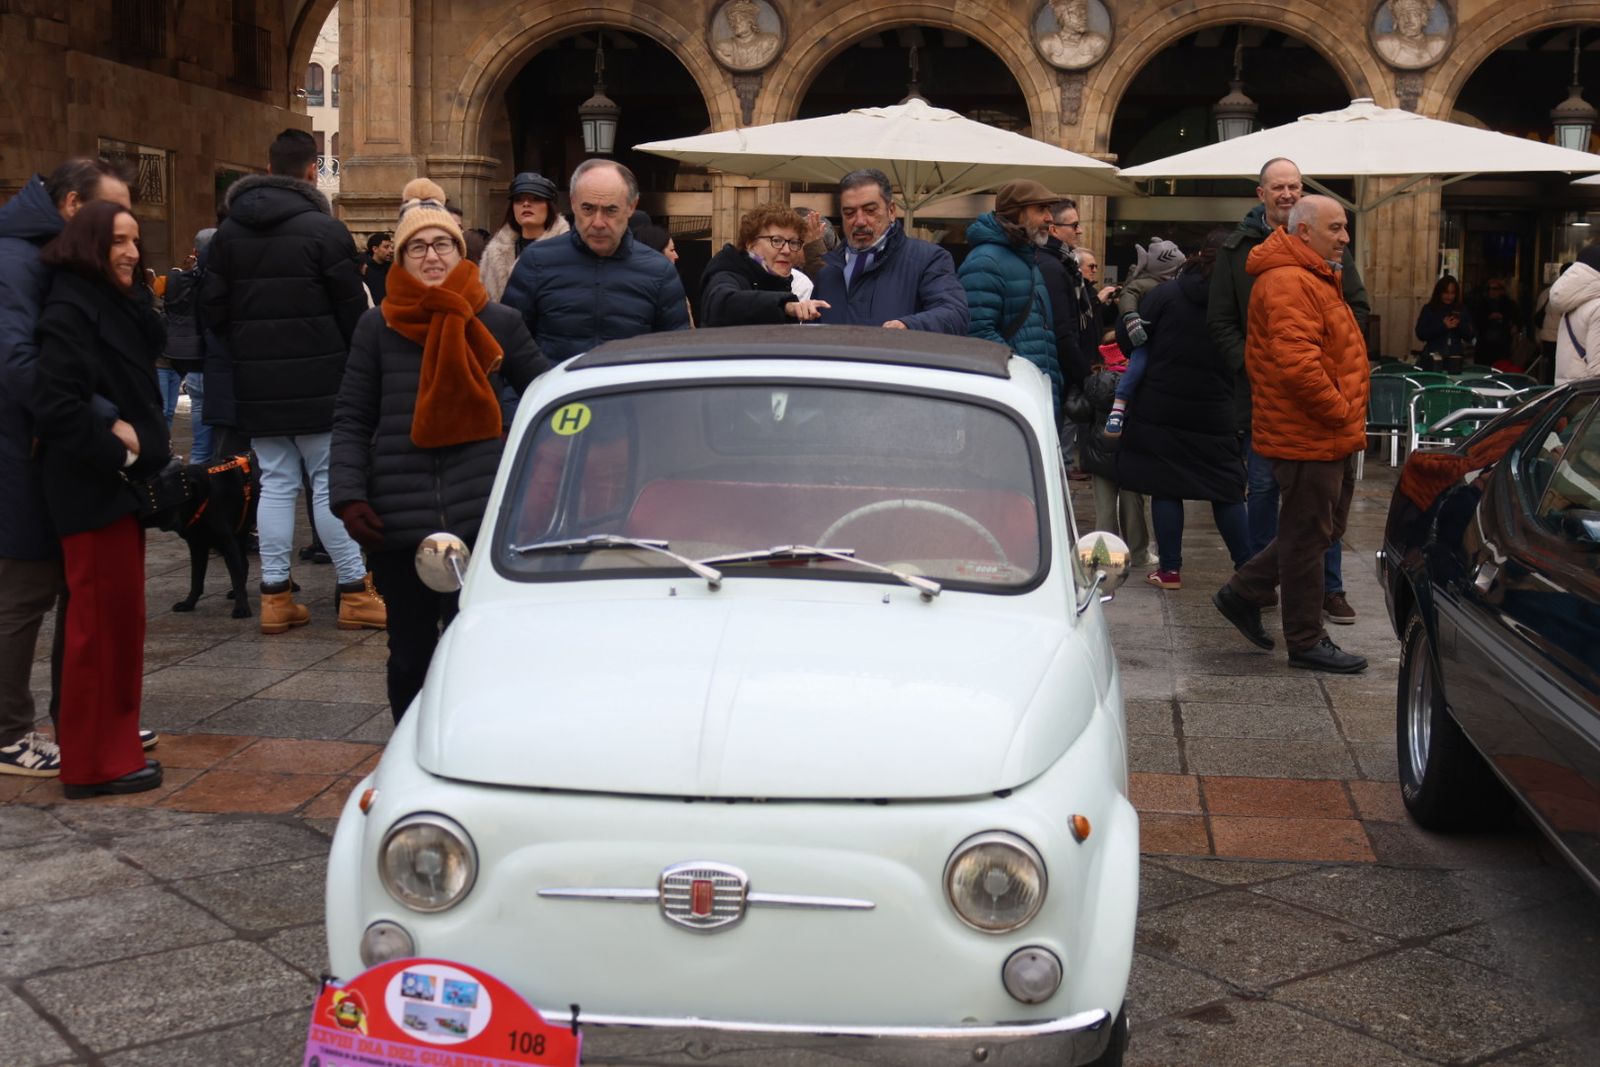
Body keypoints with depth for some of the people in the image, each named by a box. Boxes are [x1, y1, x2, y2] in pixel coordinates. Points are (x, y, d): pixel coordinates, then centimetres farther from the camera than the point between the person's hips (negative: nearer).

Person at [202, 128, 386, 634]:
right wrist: (351, 360, 7)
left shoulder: (229, 231, 7)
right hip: (318, 381, -5)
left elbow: (213, 308, 8)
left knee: (276, 483, 10)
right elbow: (353, 308, -8)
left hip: (256, 383, 5)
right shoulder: (324, 229, -10)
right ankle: (355, 592, 2)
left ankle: (275, 595, 9)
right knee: (331, 482, 1)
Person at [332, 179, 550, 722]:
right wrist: (349, 496, -6)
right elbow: (351, 419, 6)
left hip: (479, 514, -1)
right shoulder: (378, 326, 6)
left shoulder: (498, 322, 6)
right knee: (411, 651, 10)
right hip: (398, 521, 1)